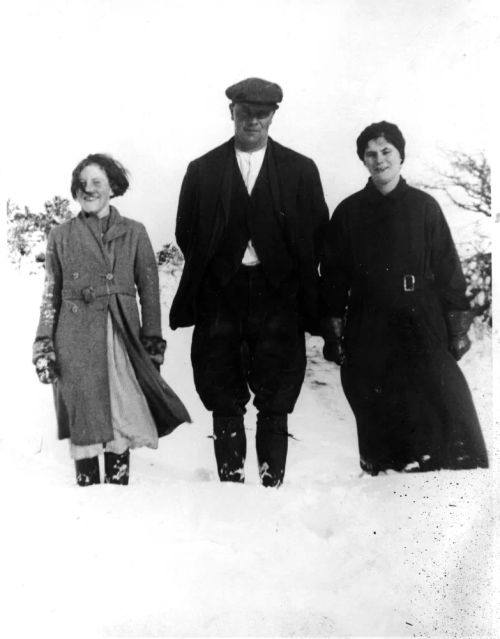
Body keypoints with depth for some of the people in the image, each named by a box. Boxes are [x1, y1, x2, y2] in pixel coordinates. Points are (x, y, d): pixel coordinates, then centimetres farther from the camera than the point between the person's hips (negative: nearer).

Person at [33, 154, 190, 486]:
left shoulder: (134, 233, 9)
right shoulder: (61, 236, 10)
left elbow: (150, 292, 7)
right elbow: (50, 296, 11)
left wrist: (153, 344, 0)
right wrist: (44, 348, 3)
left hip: (122, 341, 0)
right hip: (76, 344, 0)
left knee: (120, 426, -2)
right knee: (84, 428, 0)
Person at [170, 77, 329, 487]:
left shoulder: (300, 170, 8)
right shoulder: (202, 171, 10)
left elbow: (317, 236, 7)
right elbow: (186, 234, 11)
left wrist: (289, 275, 0)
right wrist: (212, 273, 4)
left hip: (278, 296, -1)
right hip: (220, 297, 1)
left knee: (275, 404, 0)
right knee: (224, 403, 4)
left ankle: (273, 484, 8)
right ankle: (230, 480, 14)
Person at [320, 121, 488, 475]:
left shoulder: (424, 206, 6)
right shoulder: (348, 212, 8)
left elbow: (448, 269, 5)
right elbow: (333, 276, 8)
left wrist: (458, 326, 0)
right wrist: (333, 331, 3)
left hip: (423, 329, -1)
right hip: (368, 336, 1)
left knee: (448, 414, -7)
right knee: (378, 422, 5)